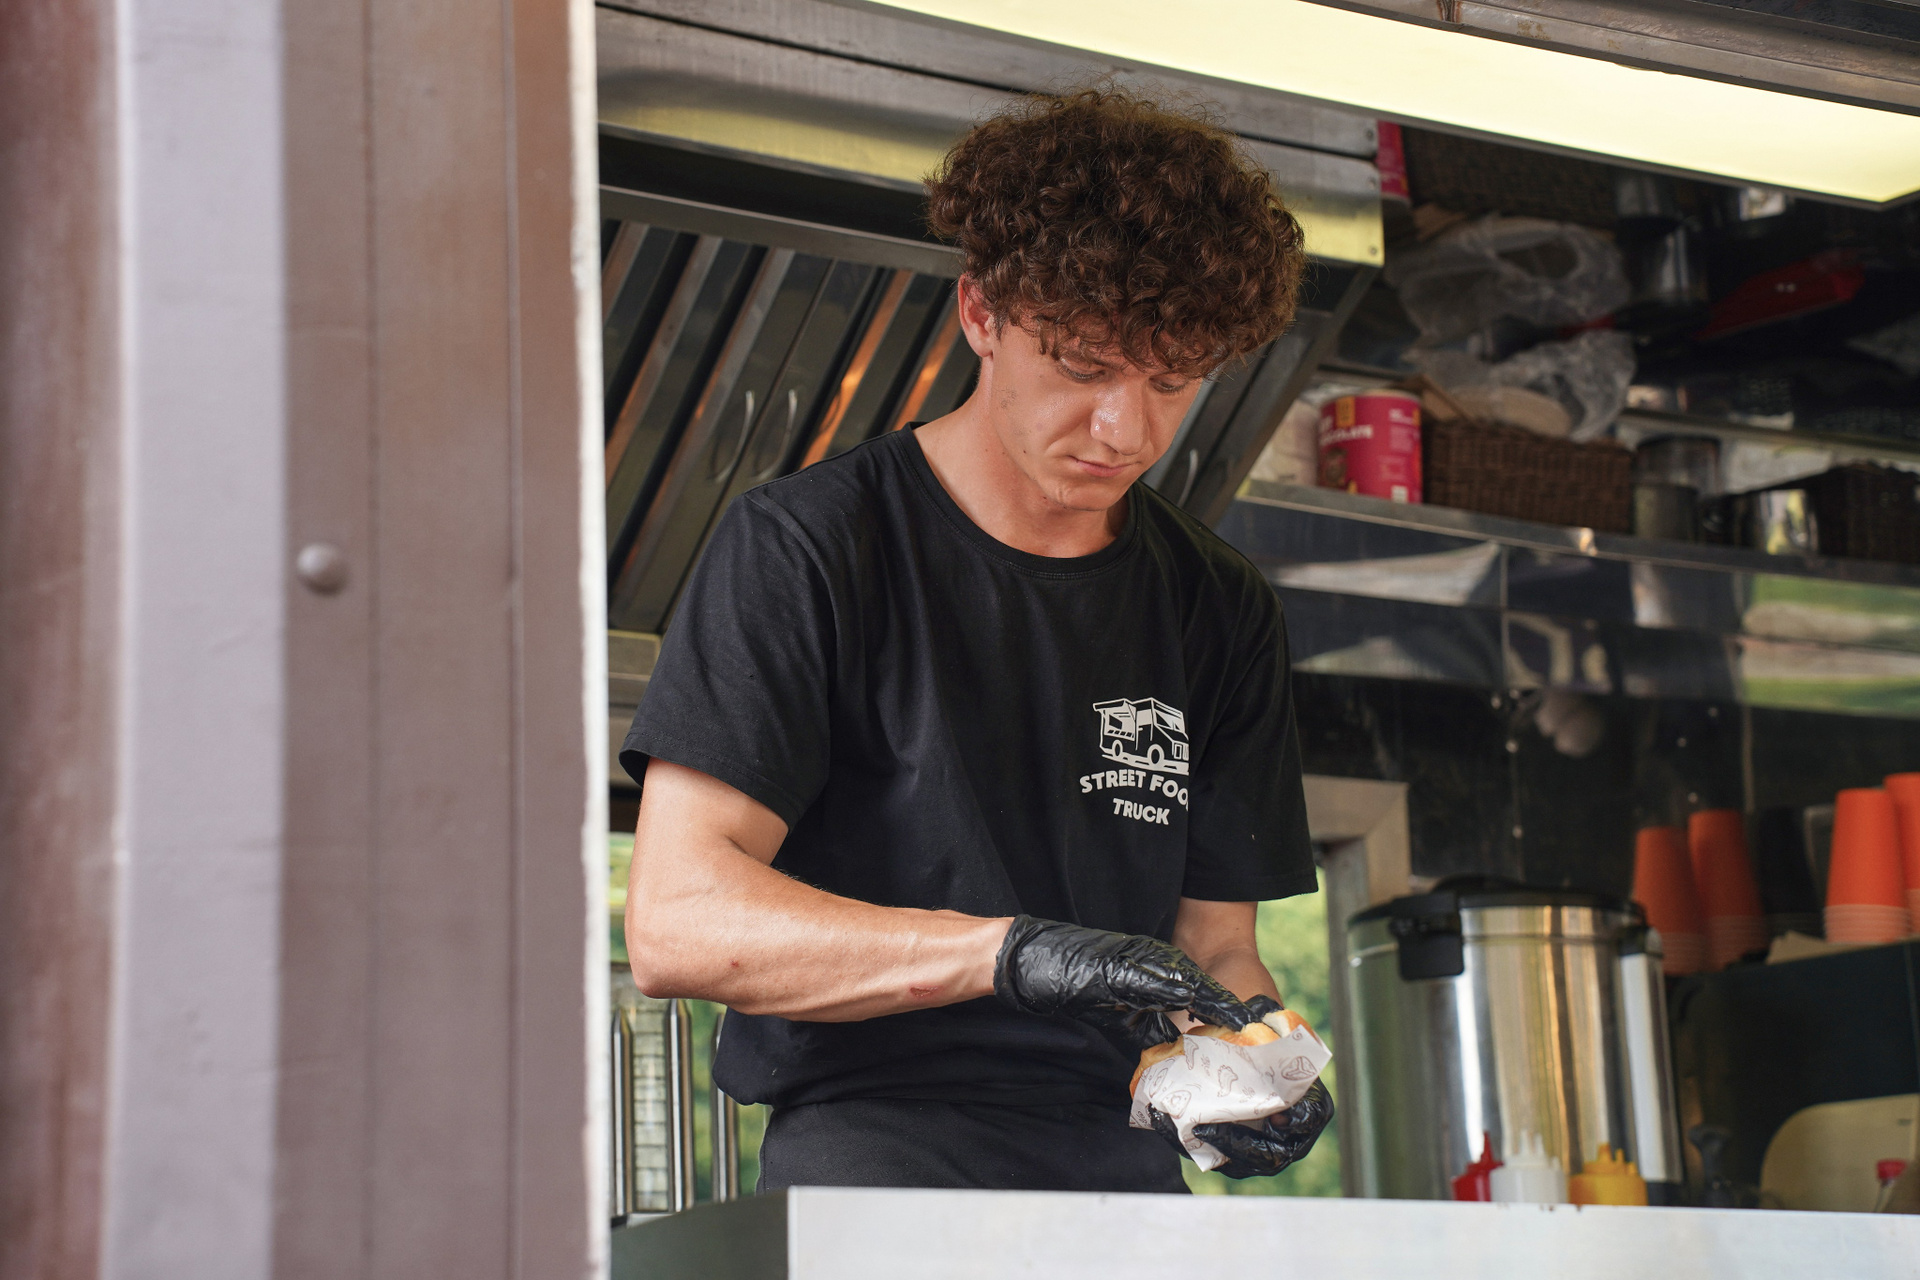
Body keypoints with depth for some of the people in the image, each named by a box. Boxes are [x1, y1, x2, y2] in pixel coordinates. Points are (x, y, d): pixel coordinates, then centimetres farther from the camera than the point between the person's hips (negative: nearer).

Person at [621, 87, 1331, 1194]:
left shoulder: (1222, 613, 15)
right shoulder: (804, 549, -2)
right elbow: (679, 922, -12)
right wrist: (1013, 949, -22)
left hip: (1117, 1161, 7)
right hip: (865, 1137, -6)